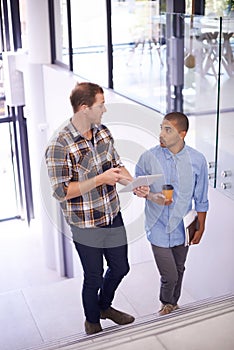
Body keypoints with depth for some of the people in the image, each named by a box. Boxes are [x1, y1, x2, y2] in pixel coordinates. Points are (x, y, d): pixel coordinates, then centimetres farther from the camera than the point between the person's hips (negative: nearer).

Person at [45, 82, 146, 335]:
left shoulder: (103, 132, -1)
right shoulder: (59, 147, -23)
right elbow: (61, 192, -23)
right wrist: (101, 179, -28)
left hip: (113, 216, 6)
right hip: (86, 226, -6)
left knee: (120, 268, 22)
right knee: (94, 278, 13)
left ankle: (105, 306, 51)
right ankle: (92, 321, 42)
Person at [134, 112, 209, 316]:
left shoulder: (197, 160, -9)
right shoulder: (149, 157, -12)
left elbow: (201, 199, 1)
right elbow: (137, 186, 3)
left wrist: (201, 227, 6)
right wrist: (151, 196, -18)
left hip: (182, 227, 2)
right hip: (158, 227, -2)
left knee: (178, 270, 19)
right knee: (169, 275, -3)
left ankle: (173, 303, 47)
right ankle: (166, 303, 31)